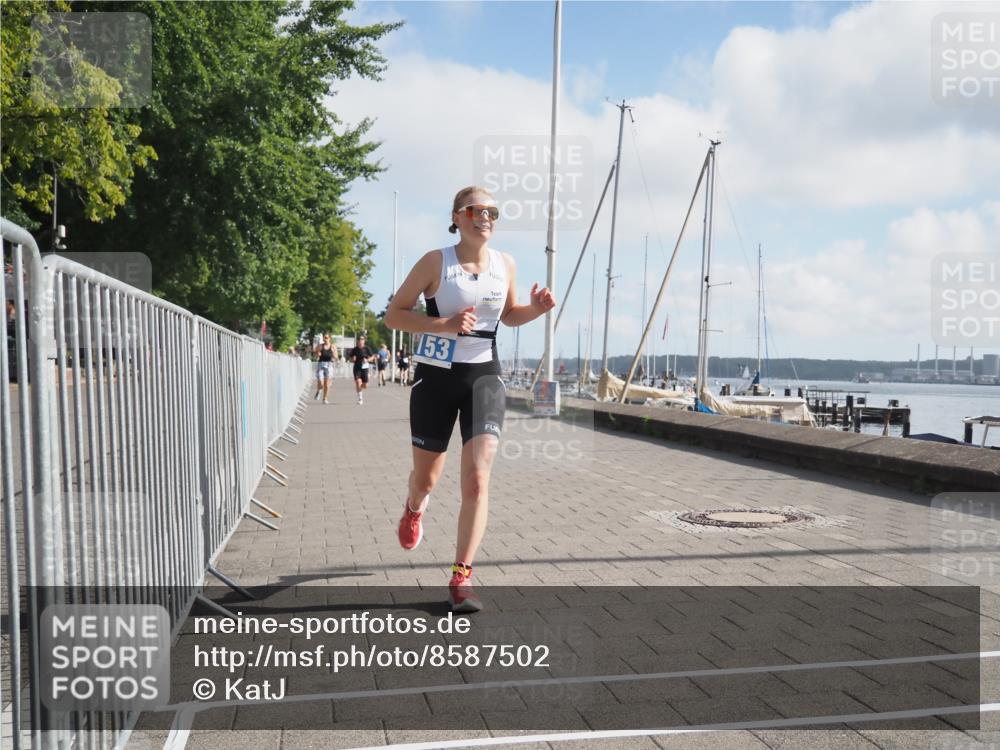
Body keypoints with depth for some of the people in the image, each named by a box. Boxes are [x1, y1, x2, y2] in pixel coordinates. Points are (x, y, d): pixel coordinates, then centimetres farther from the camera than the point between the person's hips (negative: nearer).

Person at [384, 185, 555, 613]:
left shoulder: (505, 264, 4)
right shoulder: (435, 262, -8)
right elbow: (393, 314, -6)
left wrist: (536, 309, -3)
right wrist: (443, 324, -22)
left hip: (483, 377, 2)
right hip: (435, 376, -2)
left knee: (477, 478, -12)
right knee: (427, 477, 13)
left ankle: (461, 577, -2)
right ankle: (414, 508, 52)